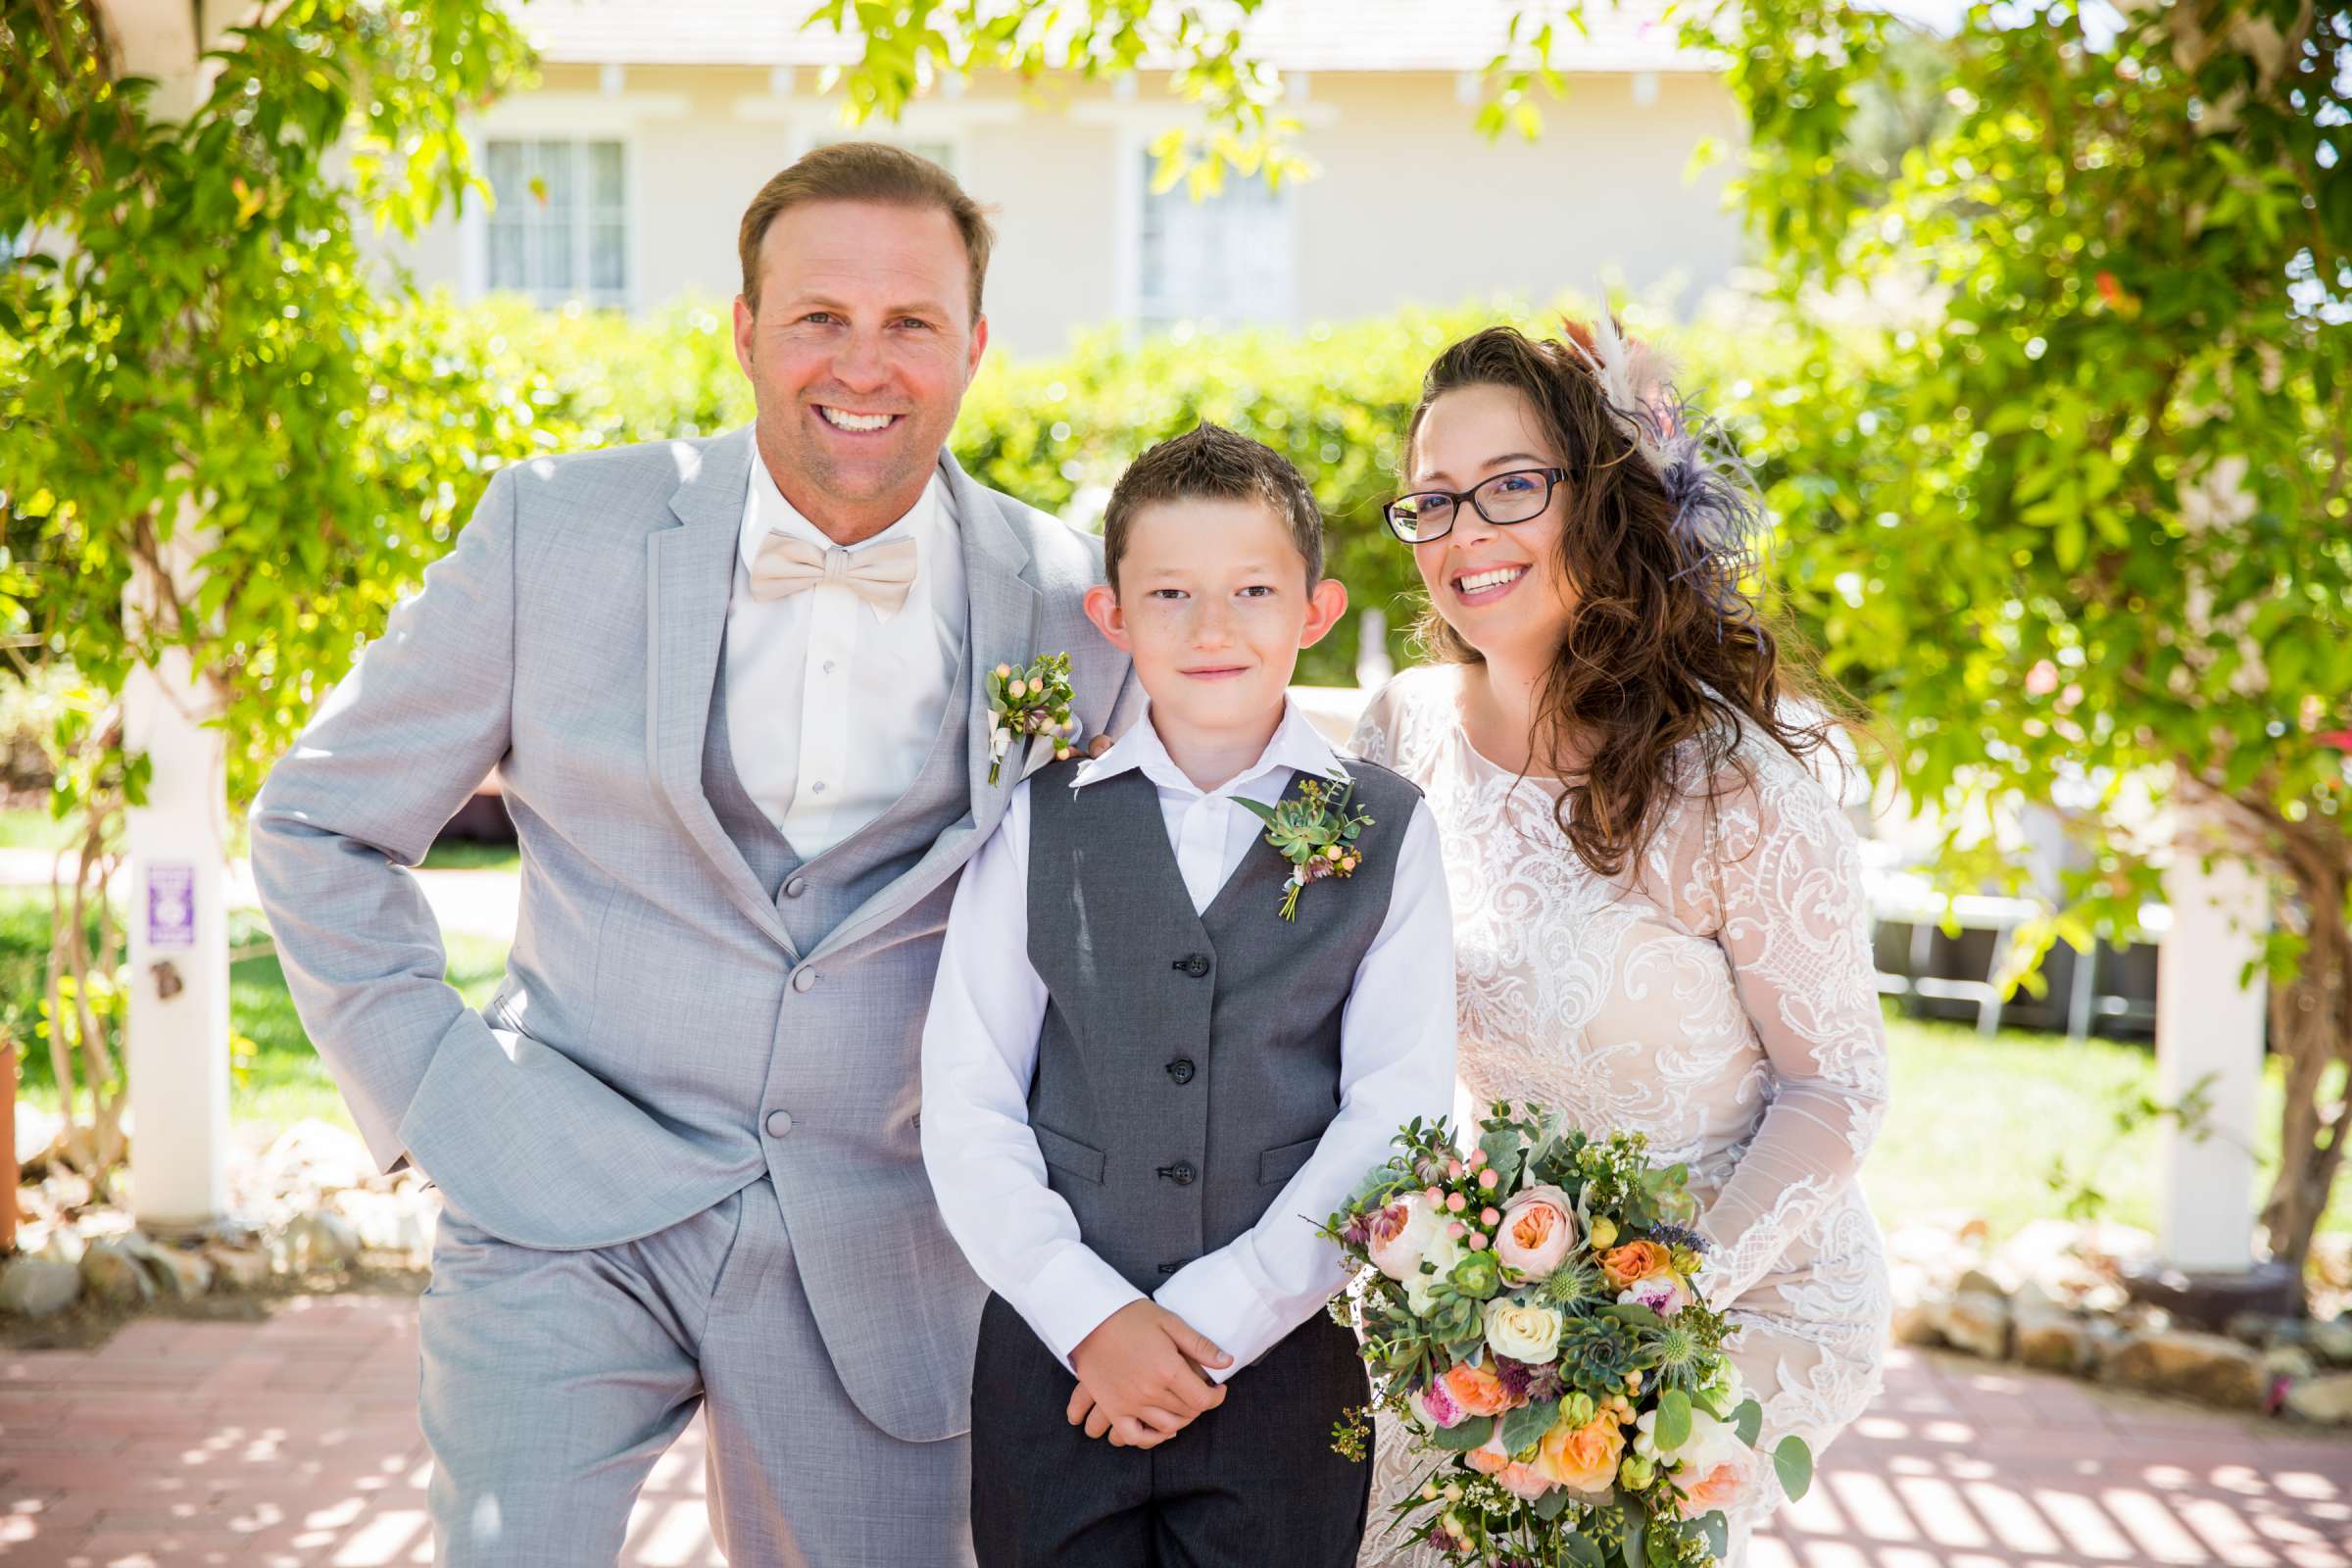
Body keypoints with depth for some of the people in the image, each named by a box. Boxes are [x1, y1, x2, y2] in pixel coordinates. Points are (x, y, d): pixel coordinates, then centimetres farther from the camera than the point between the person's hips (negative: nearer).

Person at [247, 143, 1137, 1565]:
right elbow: (320, 823, 5)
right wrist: (432, 1096, -2)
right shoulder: (561, 530, -5)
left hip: (876, 1251, 2)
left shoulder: (1073, 604, -3)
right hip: (564, 1217, -1)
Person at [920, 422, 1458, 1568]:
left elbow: (1397, 1114, -5)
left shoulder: (1386, 831, 1)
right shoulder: (1041, 819, 3)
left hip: (1285, 1357, 0)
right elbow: (967, 1104, 0)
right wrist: (1093, 1316, -11)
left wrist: (1217, 1321, -12)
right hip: (1055, 1364, 1)